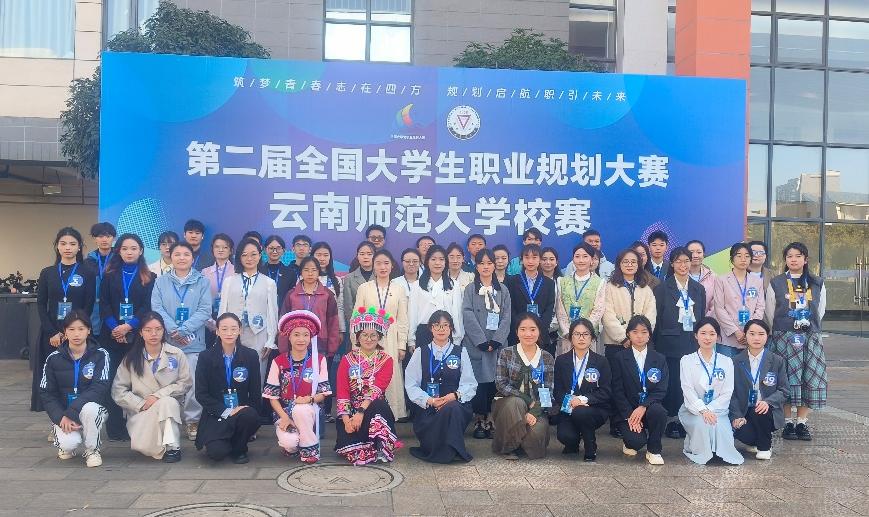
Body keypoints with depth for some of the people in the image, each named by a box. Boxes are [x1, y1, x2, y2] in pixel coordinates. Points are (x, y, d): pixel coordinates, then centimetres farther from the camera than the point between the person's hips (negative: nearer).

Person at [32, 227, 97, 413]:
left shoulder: (88, 273, 2)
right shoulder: (47, 273, 9)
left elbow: (89, 307, -2)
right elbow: (41, 305, 5)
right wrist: (52, 332, -7)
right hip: (51, 334, 2)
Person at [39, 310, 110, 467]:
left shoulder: (100, 355, -6)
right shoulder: (54, 359, 0)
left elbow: (100, 388, -16)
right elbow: (46, 394, 0)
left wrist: (71, 412, -26)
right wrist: (61, 418, -17)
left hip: (93, 409, -1)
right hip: (63, 413, 1)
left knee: (89, 408, -37)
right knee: (69, 443, -28)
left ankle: (92, 449, -10)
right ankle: (66, 445, 12)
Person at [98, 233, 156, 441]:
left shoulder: (149, 277, 7)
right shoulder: (110, 274, 12)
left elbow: (147, 306, -2)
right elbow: (104, 304, 4)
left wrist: (129, 326, -14)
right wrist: (114, 327, -10)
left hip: (137, 336, -1)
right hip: (111, 335, 2)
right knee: (112, 381, -2)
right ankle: (115, 429, 4)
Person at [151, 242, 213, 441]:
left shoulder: (202, 282, 5)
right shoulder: (161, 282, 10)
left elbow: (205, 311, -3)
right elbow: (157, 309, 0)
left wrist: (184, 329, -14)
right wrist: (173, 330, -14)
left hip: (194, 341, -1)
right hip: (167, 341, 2)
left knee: (192, 383, -3)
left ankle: (193, 421, 10)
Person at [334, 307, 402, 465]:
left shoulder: (386, 360, 3)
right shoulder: (347, 360, 7)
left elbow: (377, 388, -12)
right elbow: (342, 392, -2)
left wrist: (361, 412, -25)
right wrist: (346, 419, -17)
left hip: (374, 409, 0)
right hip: (351, 409, 0)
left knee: (379, 405, -36)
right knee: (345, 440, -27)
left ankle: (382, 448, -24)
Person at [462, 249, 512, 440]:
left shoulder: (502, 290, 12)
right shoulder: (470, 289, 5)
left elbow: (506, 317, 5)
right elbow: (468, 317, -3)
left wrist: (496, 340, -8)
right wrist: (482, 341, -12)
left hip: (497, 344, 2)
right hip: (476, 344, -2)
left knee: (495, 382, -1)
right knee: (479, 381, -4)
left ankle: (490, 419, 7)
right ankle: (479, 421, 4)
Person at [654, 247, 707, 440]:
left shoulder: (698, 288, 13)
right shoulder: (662, 288, 2)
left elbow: (702, 317, 14)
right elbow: (657, 317, -1)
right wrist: (657, 342, -5)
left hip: (693, 342, 3)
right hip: (670, 342, -3)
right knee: (672, 380, -3)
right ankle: (671, 420, 7)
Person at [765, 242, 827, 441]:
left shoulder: (817, 284, 7)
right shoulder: (775, 283, 1)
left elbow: (820, 311, 13)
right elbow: (770, 313, 5)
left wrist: (809, 330, 12)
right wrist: (782, 333, 9)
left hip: (811, 338, 2)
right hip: (783, 338, -2)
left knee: (810, 380, 1)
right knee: (786, 380, -3)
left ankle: (802, 422, 10)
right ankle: (788, 423, 6)